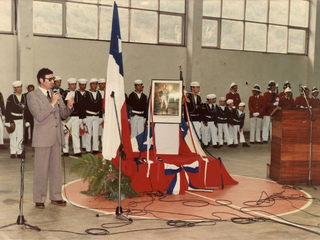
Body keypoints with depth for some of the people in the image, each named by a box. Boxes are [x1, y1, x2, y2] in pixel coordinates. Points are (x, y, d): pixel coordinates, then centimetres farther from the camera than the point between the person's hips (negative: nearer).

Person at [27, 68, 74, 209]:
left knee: (56, 168, 11)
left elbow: (64, 115, 12)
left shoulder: (56, 95, 12)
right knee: (41, 169, 0)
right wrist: (52, 104, -21)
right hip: (43, 138, -6)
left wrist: (69, 106, -8)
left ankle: (55, 197, 20)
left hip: (57, 137, 6)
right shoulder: (32, 96, -6)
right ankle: (39, 199, 10)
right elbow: (38, 116, -17)